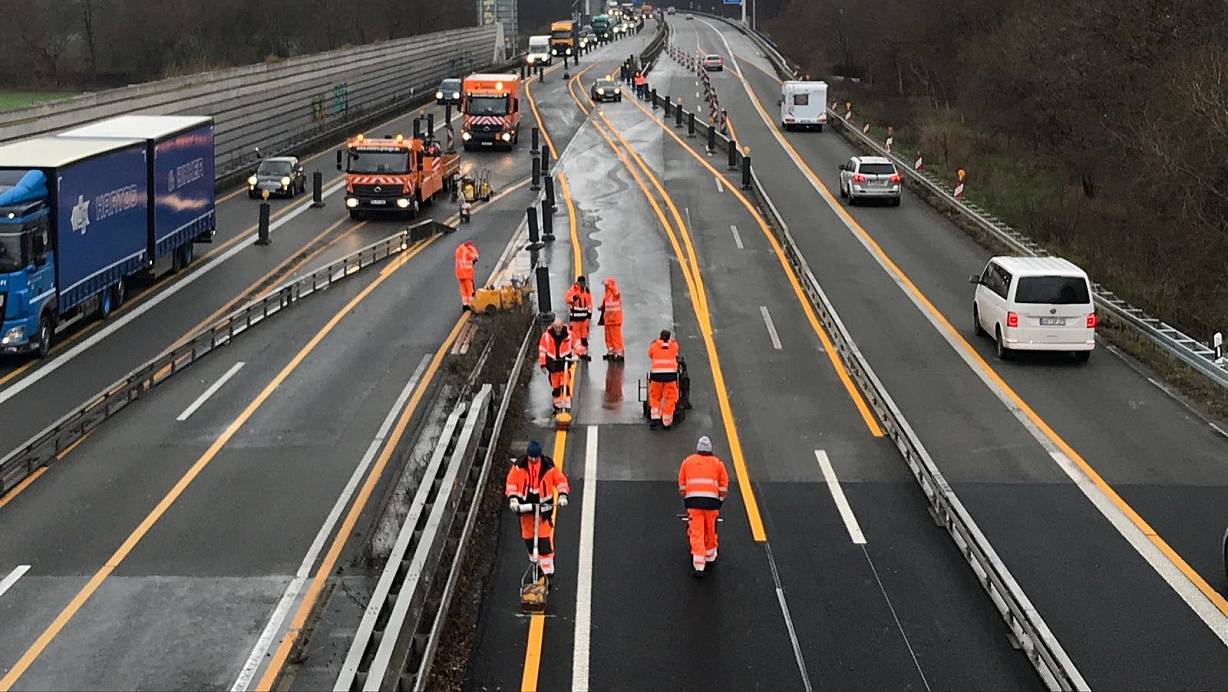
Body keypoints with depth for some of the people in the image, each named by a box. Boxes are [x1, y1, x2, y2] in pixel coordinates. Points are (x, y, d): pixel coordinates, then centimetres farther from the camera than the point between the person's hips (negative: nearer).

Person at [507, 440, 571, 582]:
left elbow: (560, 480, 1)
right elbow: (511, 482, -3)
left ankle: (548, 570, -1)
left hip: (544, 507, -2)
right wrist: (512, 498, -18)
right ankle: (535, 564, 28)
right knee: (528, 538, 10)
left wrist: (562, 495, -14)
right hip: (526, 507, 2)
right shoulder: (519, 466, -7)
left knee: (545, 541, -7)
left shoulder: (548, 466, -8)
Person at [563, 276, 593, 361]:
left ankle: (584, 352, 18)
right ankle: (576, 352, -4)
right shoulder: (572, 290, -8)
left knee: (584, 335, 10)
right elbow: (566, 298, -16)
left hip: (584, 315, 6)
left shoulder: (587, 290, 10)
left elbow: (589, 302, 17)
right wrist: (573, 298, -33)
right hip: (575, 315, -5)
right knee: (575, 335, -7)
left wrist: (589, 313, 11)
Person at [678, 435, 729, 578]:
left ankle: (699, 566, -9)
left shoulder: (687, 461, 14)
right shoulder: (717, 463, 11)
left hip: (692, 499, 0)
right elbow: (724, 487, 9)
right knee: (711, 530, 18)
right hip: (711, 500, 0)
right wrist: (719, 503, 17)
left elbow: (681, 485, 13)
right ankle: (710, 556, 35)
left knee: (696, 533, -1)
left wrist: (685, 499, 23)